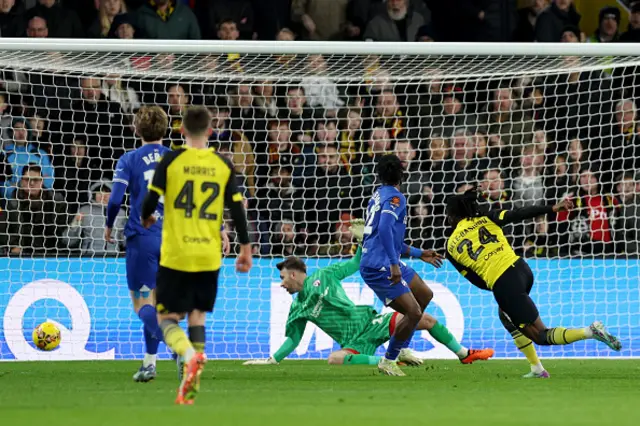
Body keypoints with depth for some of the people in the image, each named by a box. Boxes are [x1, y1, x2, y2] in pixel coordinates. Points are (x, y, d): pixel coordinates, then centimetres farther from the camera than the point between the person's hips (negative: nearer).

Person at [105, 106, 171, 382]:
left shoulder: (129, 160, -1)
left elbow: (115, 199, -10)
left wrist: (109, 226, 8)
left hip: (142, 237, -4)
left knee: (142, 304, -2)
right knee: (156, 302, 16)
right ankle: (149, 363, 17)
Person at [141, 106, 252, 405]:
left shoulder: (172, 160, -5)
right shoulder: (223, 165, 2)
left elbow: (151, 200, -5)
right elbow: (237, 210, 2)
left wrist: (147, 218, 19)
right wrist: (245, 248, 11)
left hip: (176, 256, -3)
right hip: (209, 257, 3)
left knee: (167, 317, 5)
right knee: (197, 316, 15)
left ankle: (190, 356, -26)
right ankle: (190, 388, 9)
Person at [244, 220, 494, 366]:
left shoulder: (324, 276, 5)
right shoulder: (297, 309, 8)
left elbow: (357, 263, 11)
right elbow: (293, 339, 15)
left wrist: (363, 239, -4)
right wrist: (271, 360, 8)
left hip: (371, 321, 1)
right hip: (355, 341, -1)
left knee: (426, 319, -5)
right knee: (335, 359, -38)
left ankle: (463, 354, 10)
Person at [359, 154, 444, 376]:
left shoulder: (379, 195, 18)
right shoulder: (394, 197, -13)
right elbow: (384, 229, -30)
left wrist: (419, 254, 33)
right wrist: (394, 264, -31)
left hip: (385, 262, 10)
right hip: (379, 267, -10)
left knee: (425, 295, 20)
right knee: (414, 313, -10)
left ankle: (402, 348, 24)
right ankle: (388, 361, 4)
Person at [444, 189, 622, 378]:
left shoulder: (452, 247, 6)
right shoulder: (486, 219, 10)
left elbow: (477, 280, 7)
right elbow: (518, 214, -5)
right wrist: (552, 208, -10)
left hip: (502, 286, -6)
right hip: (521, 270, 6)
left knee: (541, 336, 4)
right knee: (506, 316, 32)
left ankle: (590, 332, -19)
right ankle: (536, 369, 27)